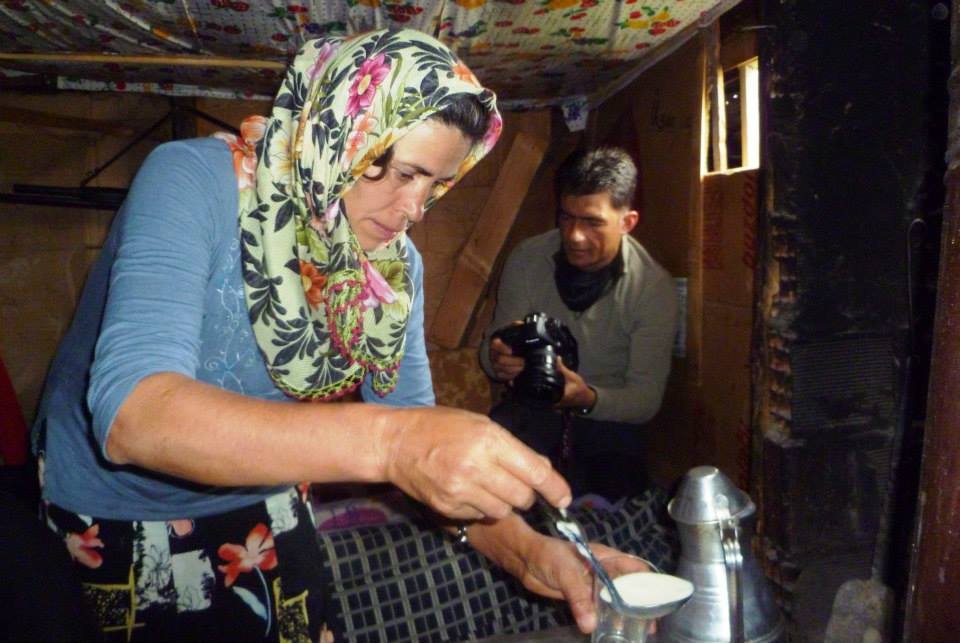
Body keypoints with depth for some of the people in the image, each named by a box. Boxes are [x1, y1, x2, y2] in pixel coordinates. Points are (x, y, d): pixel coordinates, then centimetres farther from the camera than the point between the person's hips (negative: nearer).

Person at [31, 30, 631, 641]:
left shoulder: (396, 265, -11)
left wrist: (525, 549, -26)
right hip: (112, 528, -3)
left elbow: (415, 431, -9)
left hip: (262, 513, 4)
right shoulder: (195, 180, -27)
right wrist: (381, 439, -52)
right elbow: (130, 413, -40)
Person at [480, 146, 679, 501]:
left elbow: (646, 398, -10)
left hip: (608, 417, 0)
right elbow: (493, 342, 1)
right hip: (531, 406, 1)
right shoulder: (527, 259, -8)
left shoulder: (654, 288, -11)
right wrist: (497, 359, -26)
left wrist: (589, 400, -32)